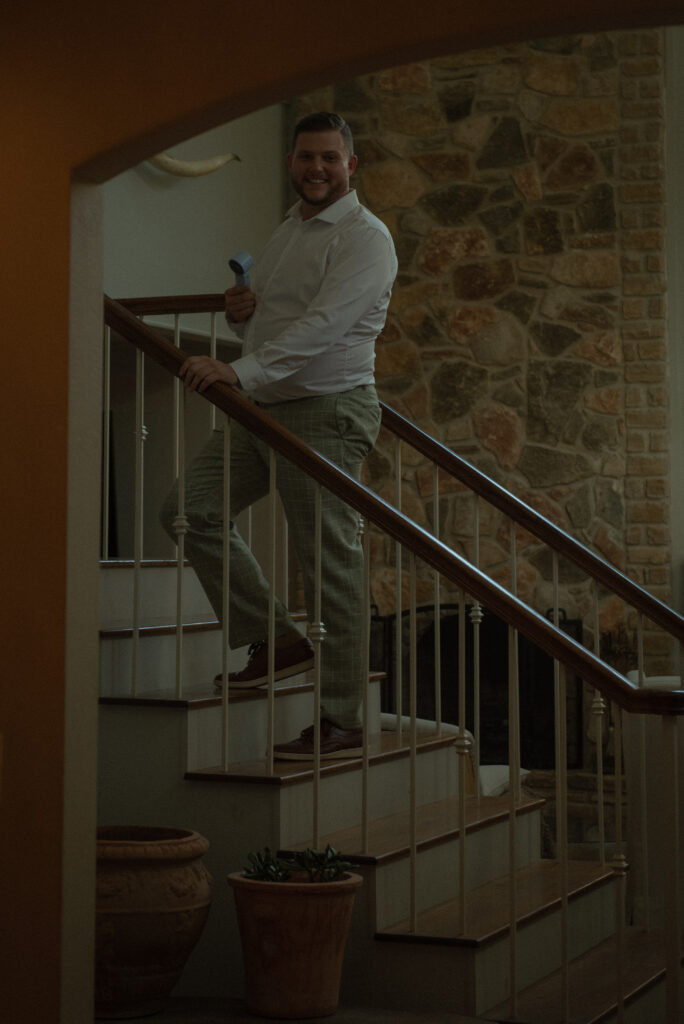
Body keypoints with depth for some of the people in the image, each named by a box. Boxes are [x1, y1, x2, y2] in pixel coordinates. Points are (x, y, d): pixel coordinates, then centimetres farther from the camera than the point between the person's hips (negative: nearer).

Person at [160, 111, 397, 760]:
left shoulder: (364, 237, -10)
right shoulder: (286, 232, 19)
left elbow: (322, 326, -24)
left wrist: (242, 372, -35)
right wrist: (241, 312, 2)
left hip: (327, 413, -9)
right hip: (265, 409, 9)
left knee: (329, 561, -7)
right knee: (191, 509, 4)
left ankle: (341, 722, 0)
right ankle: (276, 640, 13)